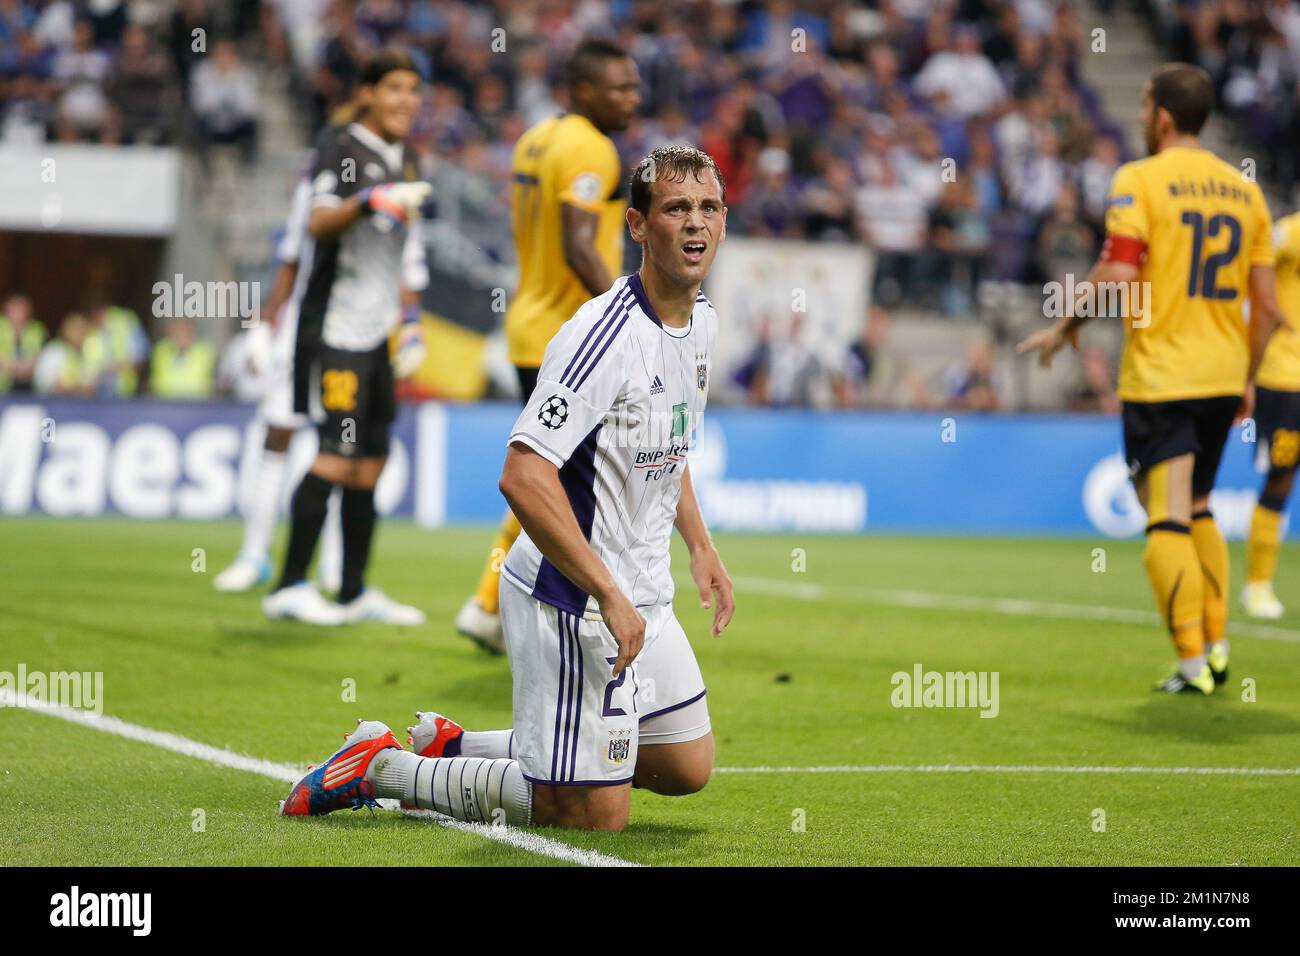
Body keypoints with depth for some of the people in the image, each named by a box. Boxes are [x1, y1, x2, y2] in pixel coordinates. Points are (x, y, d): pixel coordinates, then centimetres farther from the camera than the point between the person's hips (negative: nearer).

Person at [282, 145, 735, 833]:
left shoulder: (702, 320, 6)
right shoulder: (603, 336, -24)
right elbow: (523, 476, -30)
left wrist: (700, 544, 14)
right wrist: (609, 595, -27)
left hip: (644, 596, 10)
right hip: (571, 602, -10)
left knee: (687, 769, 19)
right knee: (595, 814, -8)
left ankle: (455, 746, 27)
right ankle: (381, 767, 7)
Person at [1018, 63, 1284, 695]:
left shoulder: (1139, 181, -8)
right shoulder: (1244, 191, 9)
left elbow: (1117, 277, -19)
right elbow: (1266, 305, 9)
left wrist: (1064, 328, -4)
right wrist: (1247, 378, 20)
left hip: (1159, 376, -6)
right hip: (1223, 376, 6)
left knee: (1167, 519, -4)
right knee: (1198, 510, 21)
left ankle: (1192, 662, -9)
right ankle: (1215, 645, 18)